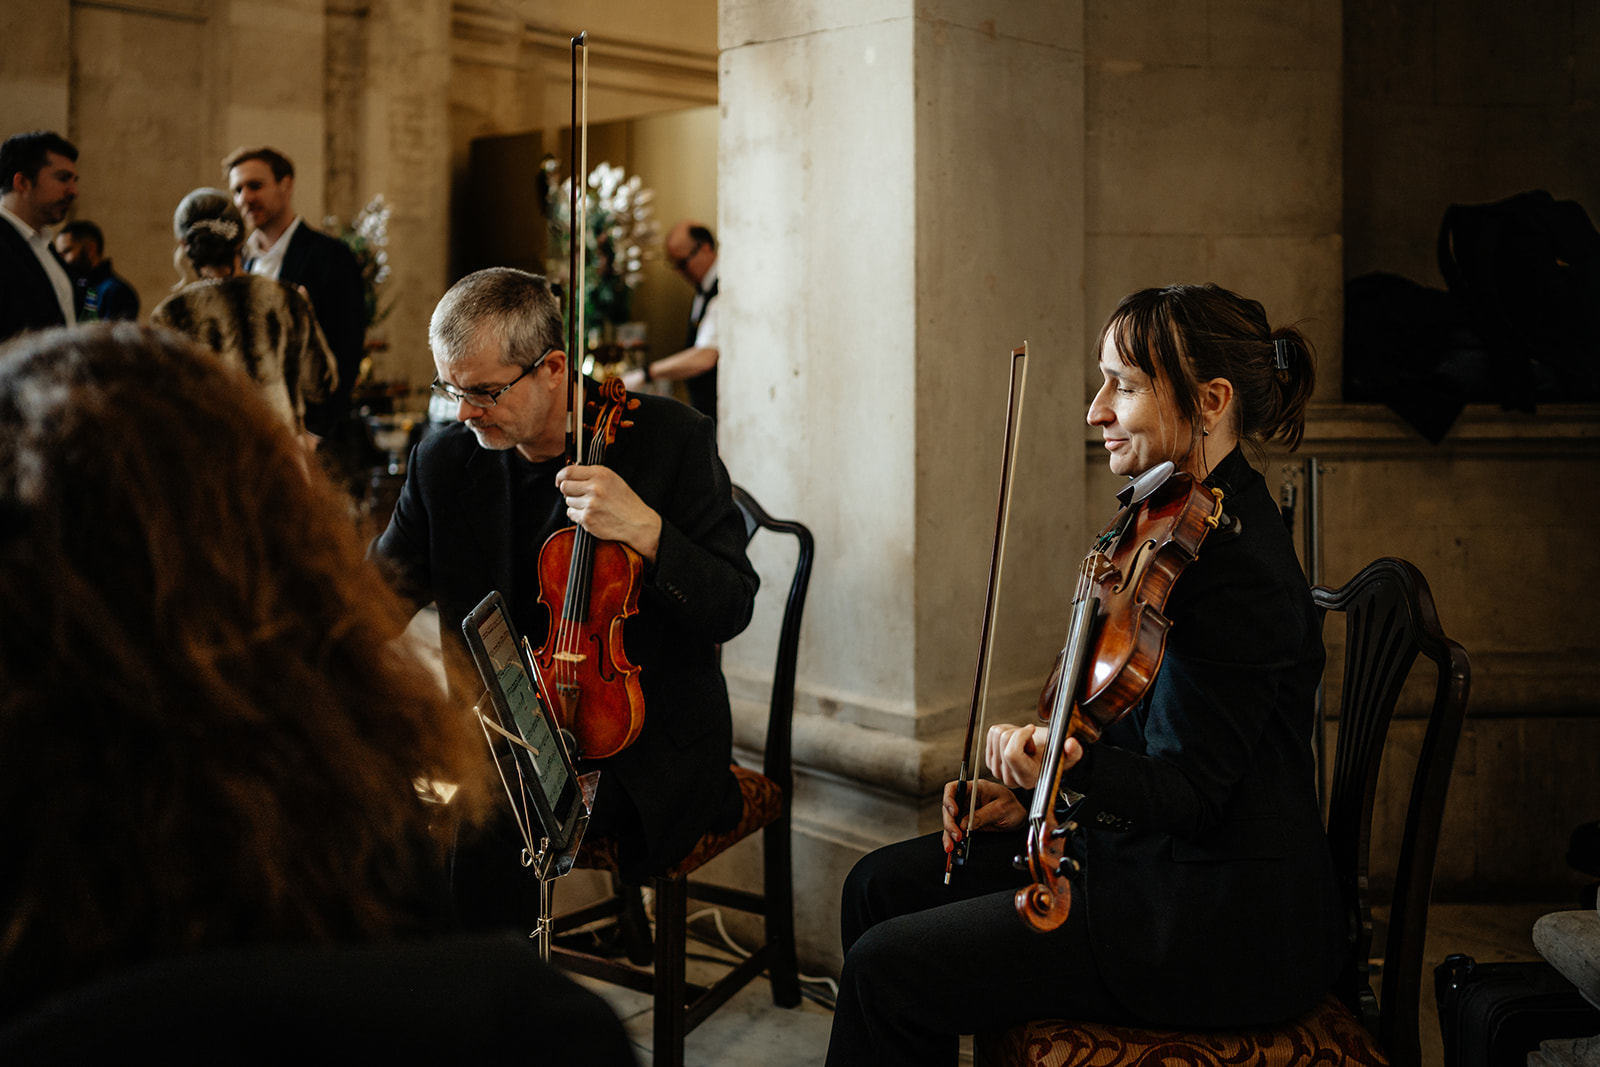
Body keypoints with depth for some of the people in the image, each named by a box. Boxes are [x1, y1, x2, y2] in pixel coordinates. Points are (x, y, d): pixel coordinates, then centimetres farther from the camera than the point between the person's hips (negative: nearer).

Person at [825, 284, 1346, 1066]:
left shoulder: (1239, 567, -23)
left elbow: (1189, 789, -23)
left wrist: (1070, 766, -39)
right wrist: (1031, 790, 7)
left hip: (1221, 925, -10)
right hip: (1145, 853, 10)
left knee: (889, 968, -12)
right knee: (883, 884, 9)